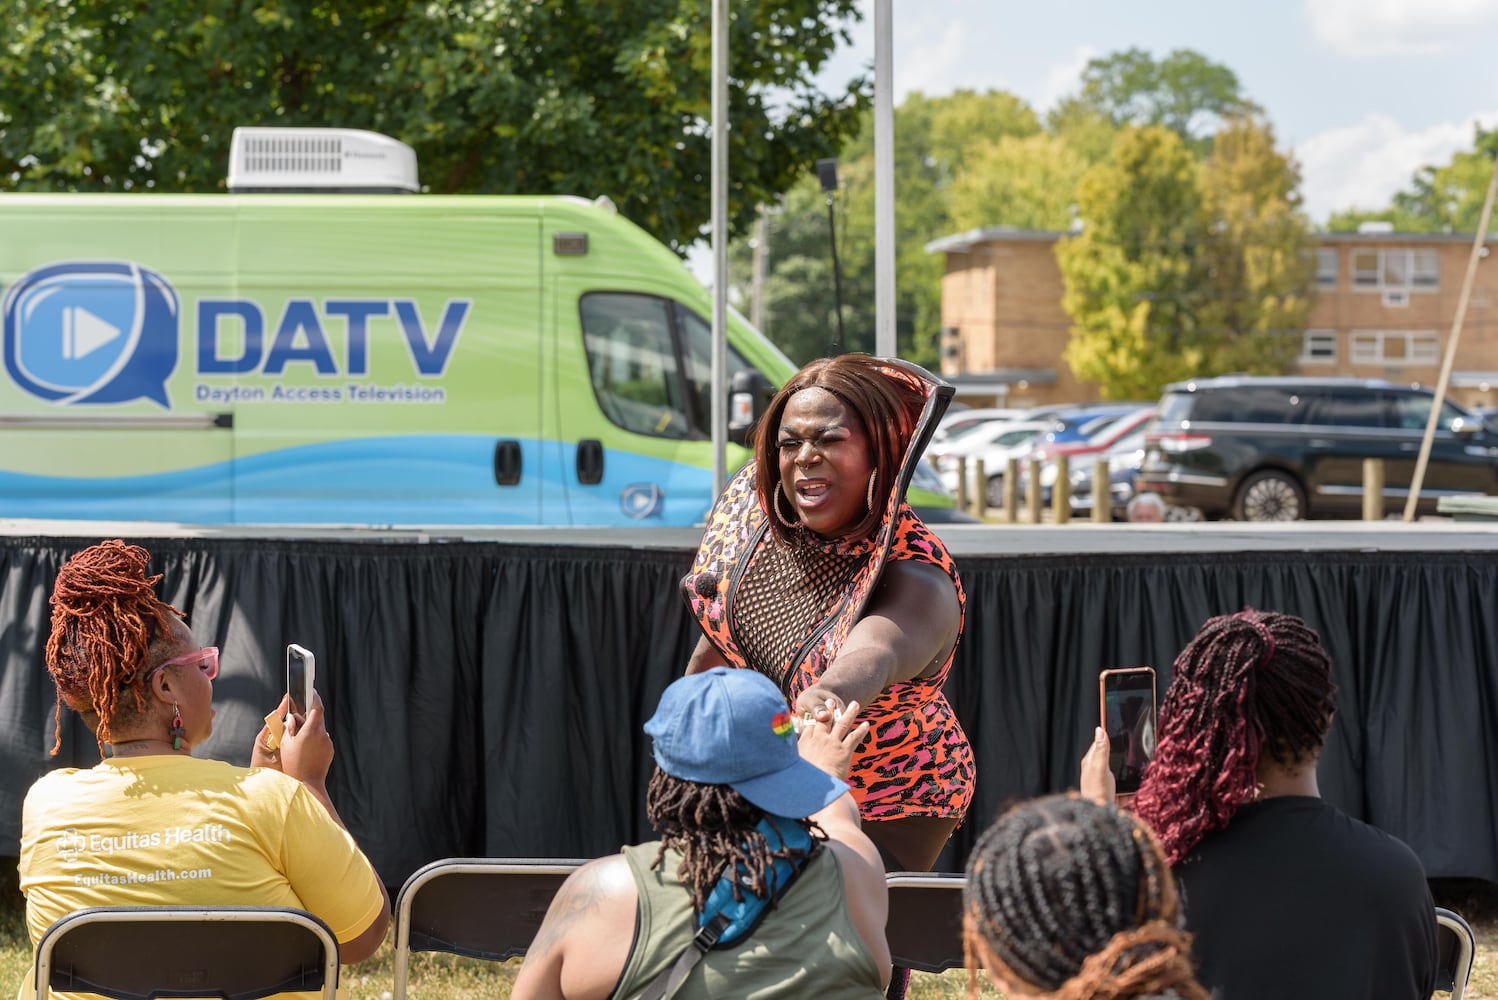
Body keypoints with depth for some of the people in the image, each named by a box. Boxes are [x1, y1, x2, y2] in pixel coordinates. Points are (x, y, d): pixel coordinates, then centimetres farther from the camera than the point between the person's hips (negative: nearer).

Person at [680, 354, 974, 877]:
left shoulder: (918, 583, -31)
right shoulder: (759, 507, -12)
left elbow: (870, 654, -55)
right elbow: (718, 637, 6)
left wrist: (830, 695, -76)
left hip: (884, 811, -6)